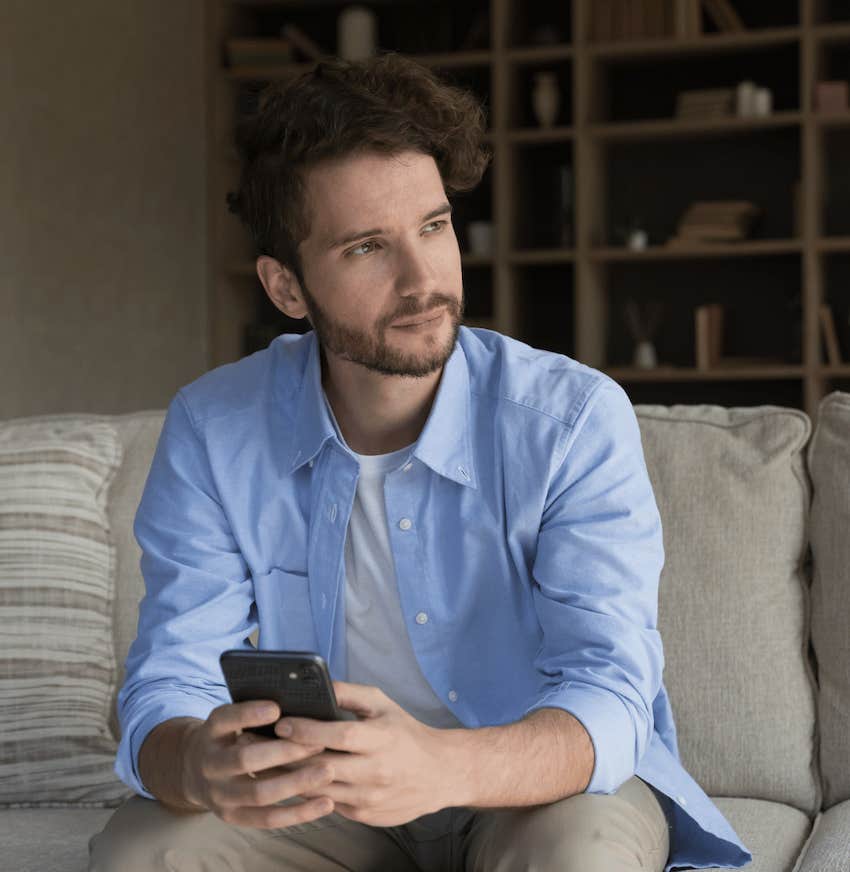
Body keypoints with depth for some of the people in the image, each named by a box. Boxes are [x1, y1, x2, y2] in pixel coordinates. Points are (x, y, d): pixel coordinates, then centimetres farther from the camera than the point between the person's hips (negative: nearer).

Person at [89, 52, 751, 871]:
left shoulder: (576, 418, -18)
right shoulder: (211, 433, -10)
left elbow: (607, 695, -26)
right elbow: (166, 688, -14)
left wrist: (440, 767, -49)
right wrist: (201, 767, -41)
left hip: (551, 782, -2)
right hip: (325, 802, 2)